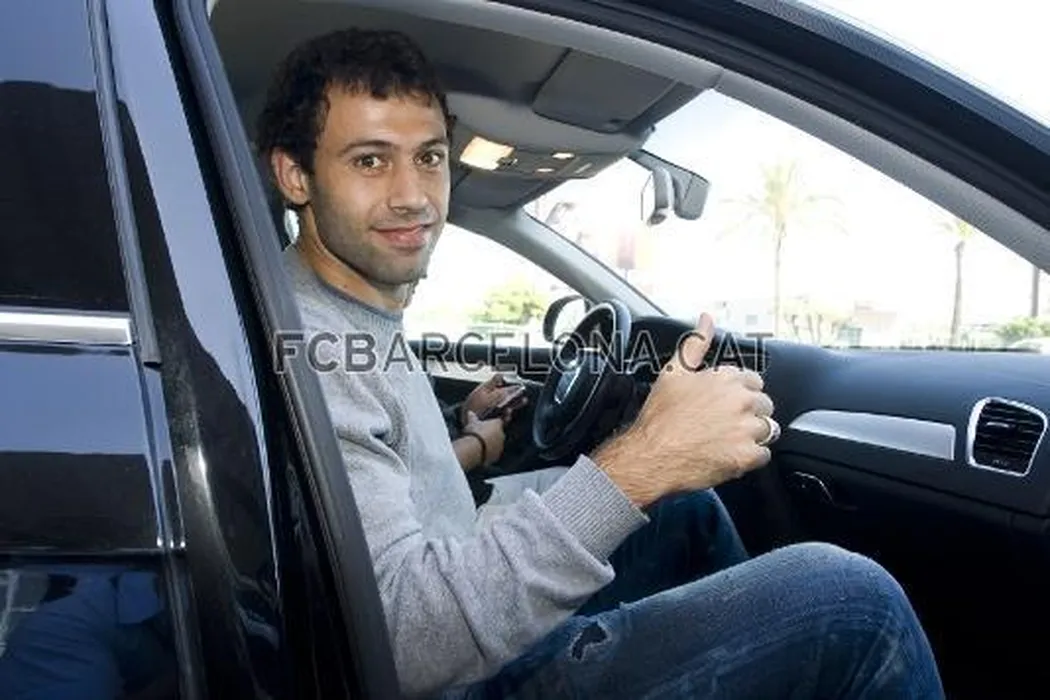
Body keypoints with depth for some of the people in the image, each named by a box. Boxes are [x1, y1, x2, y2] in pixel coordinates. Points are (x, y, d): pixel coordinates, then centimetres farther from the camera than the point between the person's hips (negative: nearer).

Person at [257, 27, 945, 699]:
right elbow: (404, 641, -33)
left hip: (493, 619, 10)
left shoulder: (361, 321, 7)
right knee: (848, 598, -18)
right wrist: (634, 465, -37)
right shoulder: (303, 347, -24)